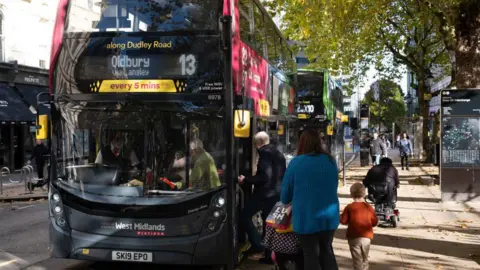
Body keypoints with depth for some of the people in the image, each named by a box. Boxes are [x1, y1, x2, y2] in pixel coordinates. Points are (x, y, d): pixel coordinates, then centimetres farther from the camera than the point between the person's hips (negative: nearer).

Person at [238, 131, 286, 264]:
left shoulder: (265, 153, -14)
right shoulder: (278, 154, 15)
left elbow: (264, 176, -23)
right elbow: (280, 174, 21)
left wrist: (246, 180, -16)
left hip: (265, 193, -9)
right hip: (276, 193, 9)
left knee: (245, 216, 1)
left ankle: (257, 244, -5)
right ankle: (268, 255, 15)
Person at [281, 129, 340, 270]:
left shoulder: (296, 162, -11)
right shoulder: (331, 161, 2)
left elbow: (285, 196, -6)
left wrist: (296, 200, 16)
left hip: (306, 218, -4)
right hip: (330, 216, 4)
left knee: (311, 254, 9)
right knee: (327, 250, 21)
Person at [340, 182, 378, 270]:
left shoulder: (349, 208, -8)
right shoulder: (369, 207, -1)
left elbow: (343, 221, -5)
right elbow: (375, 222, 4)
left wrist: (340, 216, 15)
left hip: (354, 237, -3)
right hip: (366, 237, 3)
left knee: (357, 260, 1)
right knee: (365, 259, 18)